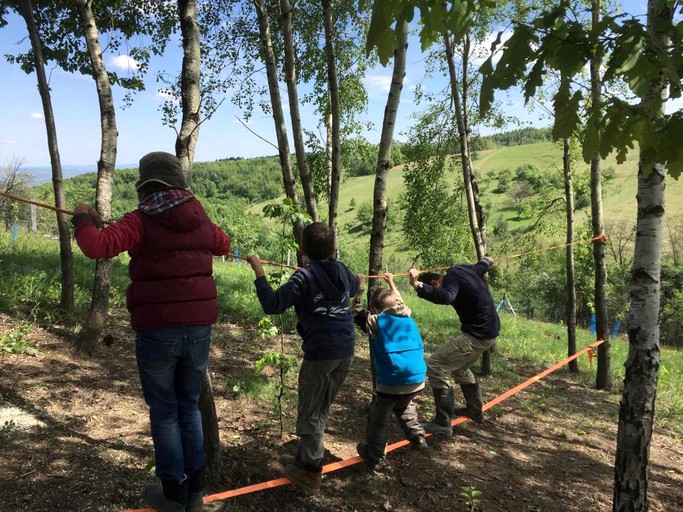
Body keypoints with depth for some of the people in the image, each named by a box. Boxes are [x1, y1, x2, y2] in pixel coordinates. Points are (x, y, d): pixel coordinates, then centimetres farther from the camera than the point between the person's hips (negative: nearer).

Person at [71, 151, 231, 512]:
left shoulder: (141, 221, -8)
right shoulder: (198, 219, 8)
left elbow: (97, 246, -19)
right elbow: (223, 244, 26)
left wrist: (82, 219, -1)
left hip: (157, 331, -4)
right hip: (199, 329, 4)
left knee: (164, 412, 12)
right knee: (189, 407, 20)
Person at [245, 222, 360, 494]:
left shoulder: (305, 276, -13)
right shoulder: (342, 270, 6)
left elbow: (272, 305, -22)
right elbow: (354, 288, 30)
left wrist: (259, 272, -16)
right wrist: (355, 279, 53)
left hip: (320, 354, -7)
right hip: (346, 351, 7)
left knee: (310, 412, 7)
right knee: (320, 409, 19)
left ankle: (311, 471, 15)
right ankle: (304, 456, 33)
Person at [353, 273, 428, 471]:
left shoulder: (375, 322, -3)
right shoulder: (407, 317, 9)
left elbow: (357, 312, 14)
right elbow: (400, 302, 31)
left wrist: (359, 289, 22)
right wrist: (391, 283, 45)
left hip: (392, 382, -5)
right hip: (418, 380, 6)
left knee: (378, 419, 10)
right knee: (404, 406, 33)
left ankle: (374, 457, 16)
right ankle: (418, 438, 36)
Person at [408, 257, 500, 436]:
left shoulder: (451, 278, -20)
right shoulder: (462, 269, 7)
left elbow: (445, 297, -44)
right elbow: (481, 266, 30)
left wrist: (418, 286, -56)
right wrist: (485, 260, 53)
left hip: (477, 335, -10)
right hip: (490, 330, 10)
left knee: (435, 366, -13)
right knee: (459, 367, 29)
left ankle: (443, 423, -9)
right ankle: (474, 410, 43)